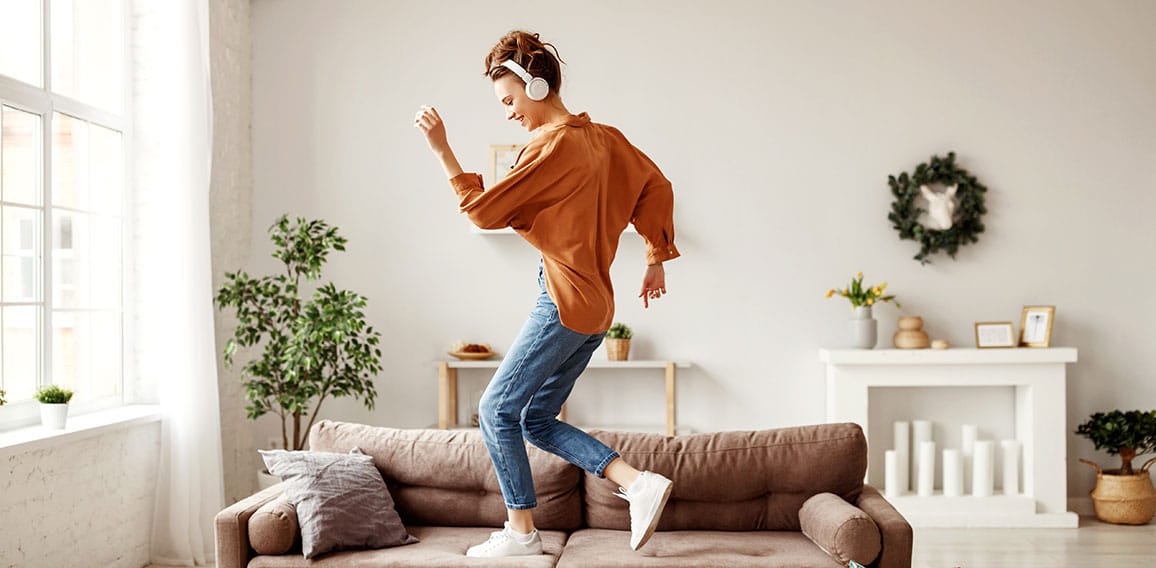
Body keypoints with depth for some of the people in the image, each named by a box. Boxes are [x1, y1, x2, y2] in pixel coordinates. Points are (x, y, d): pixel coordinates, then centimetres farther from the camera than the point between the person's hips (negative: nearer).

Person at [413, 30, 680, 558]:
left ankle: (520, 533, 8)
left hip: (565, 302, -10)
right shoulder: (603, 137, 13)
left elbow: (484, 210, -12)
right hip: (594, 307, 10)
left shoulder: (552, 145, -13)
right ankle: (638, 482, 7)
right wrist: (656, 259, 21)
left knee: (498, 409, 1)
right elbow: (656, 187, 17)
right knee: (537, 420, 14)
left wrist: (441, 148, -9)